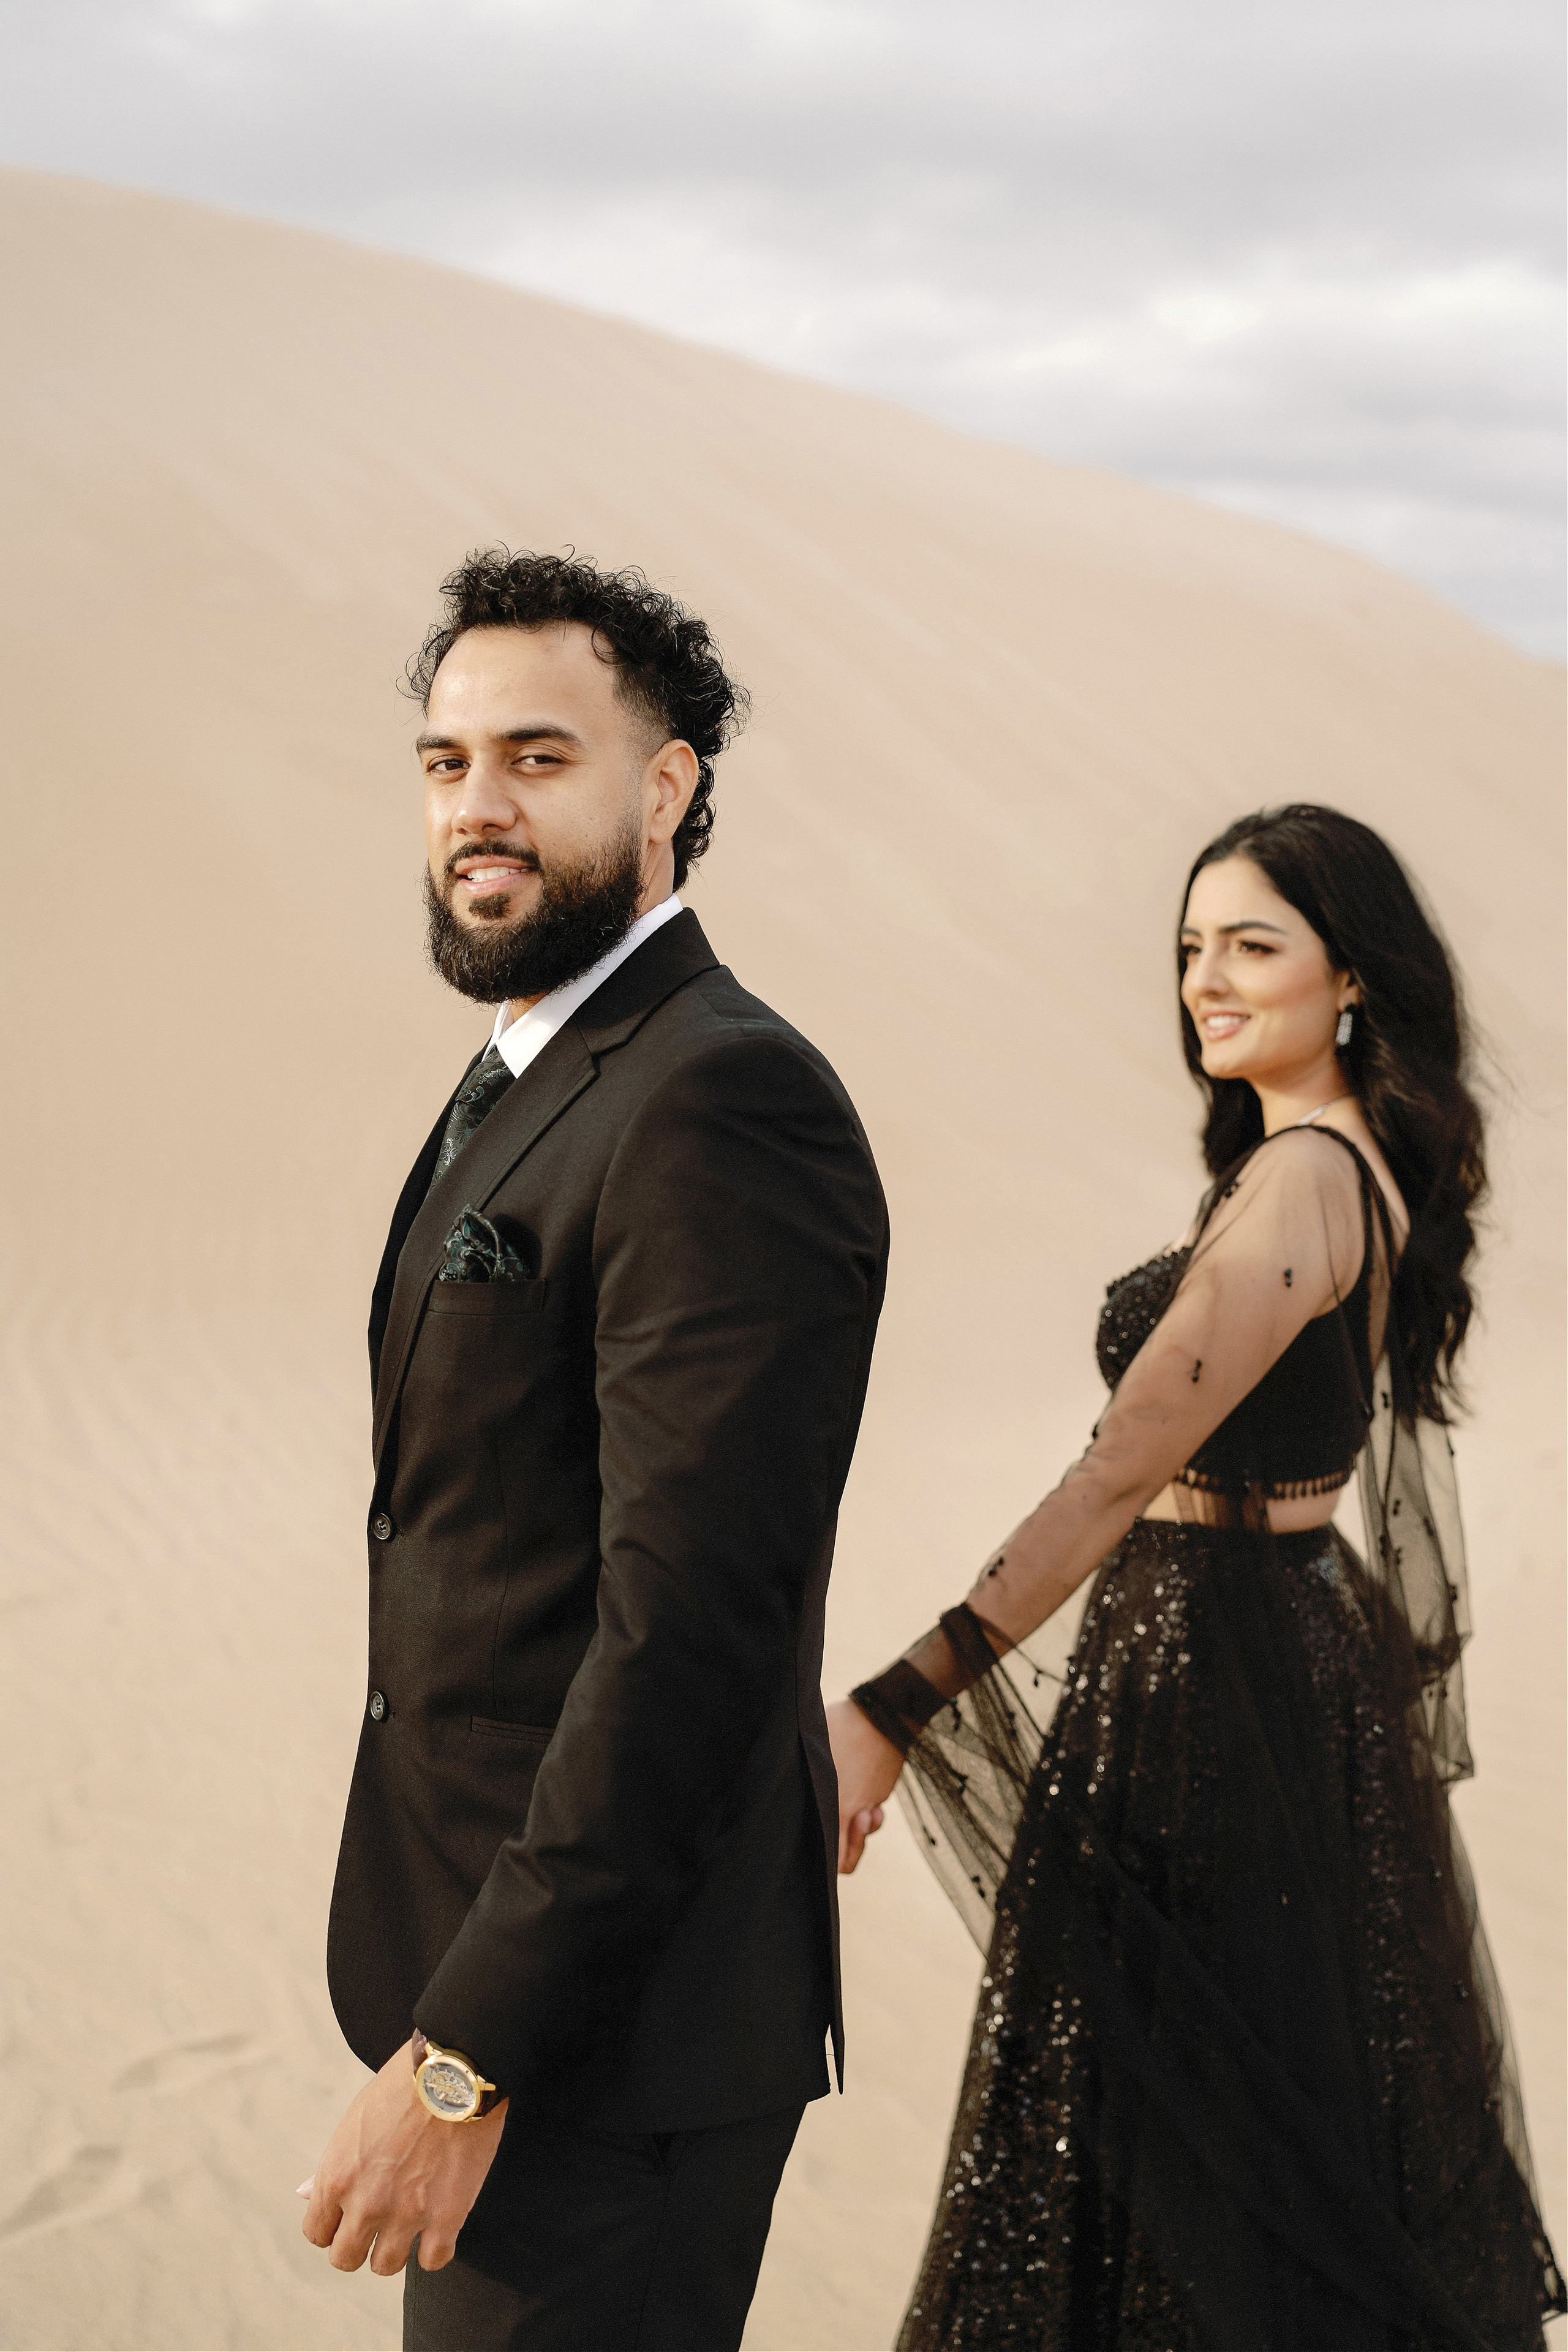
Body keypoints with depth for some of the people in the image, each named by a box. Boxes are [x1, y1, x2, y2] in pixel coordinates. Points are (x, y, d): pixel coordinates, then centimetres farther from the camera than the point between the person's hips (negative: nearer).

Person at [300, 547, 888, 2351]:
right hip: (489, 1955, 9)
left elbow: (689, 1626, -25)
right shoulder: (526, 1083, 13)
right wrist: (449, 2015, 16)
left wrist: (463, 2060, -23)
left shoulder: (721, 1103, -20)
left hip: (608, 2038, -9)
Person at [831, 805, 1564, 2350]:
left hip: (1211, 1665, -10)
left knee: (1180, 2122, 2)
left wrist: (896, 1708, -28)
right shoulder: (1384, 1168, 8)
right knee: (1307, 2093, 20)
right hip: (1309, 1634, 10)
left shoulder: (1296, 1183, -21)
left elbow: (1121, 1477, -27)